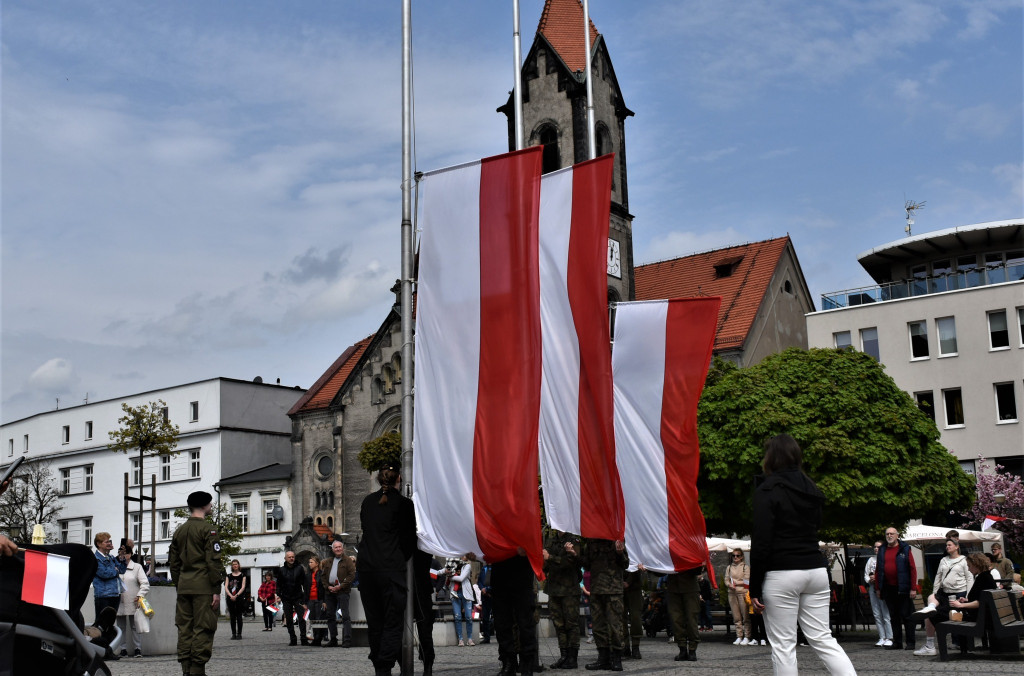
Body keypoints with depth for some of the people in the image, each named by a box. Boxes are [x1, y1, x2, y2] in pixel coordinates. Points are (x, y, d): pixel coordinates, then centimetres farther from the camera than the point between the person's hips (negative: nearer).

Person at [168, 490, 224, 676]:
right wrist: (216, 591, -12)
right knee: (203, 629, -4)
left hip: (184, 586, 7)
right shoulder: (208, 529, -7)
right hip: (204, 587, -7)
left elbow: (173, 562, 17)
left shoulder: (179, 531, 14)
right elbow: (213, 561, -13)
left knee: (185, 628, 8)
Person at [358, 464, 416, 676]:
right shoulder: (403, 503, -4)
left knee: (374, 622, 13)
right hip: (392, 569, -4)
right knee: (392, 623, 0)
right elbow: (410, 538, -2)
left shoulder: (367, 501, 9)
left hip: (366, 569, 4)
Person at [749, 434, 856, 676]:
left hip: (781, 574, -6)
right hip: (816, 570, 7)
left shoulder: (767, 490, -8)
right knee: (822, 638, 10)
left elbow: (761, 543, -12)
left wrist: (755, 588, -10)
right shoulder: (811, 489, 15)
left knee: (783, 645, 0)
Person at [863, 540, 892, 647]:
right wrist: (869, 580, -1)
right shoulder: (871, 560, 18)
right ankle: (882, 637, 10)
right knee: (876, 614, 5)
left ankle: (889, 638, -3)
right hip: (872, 588, 6)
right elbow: (866, 574, 18)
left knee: (886, 613, -8)